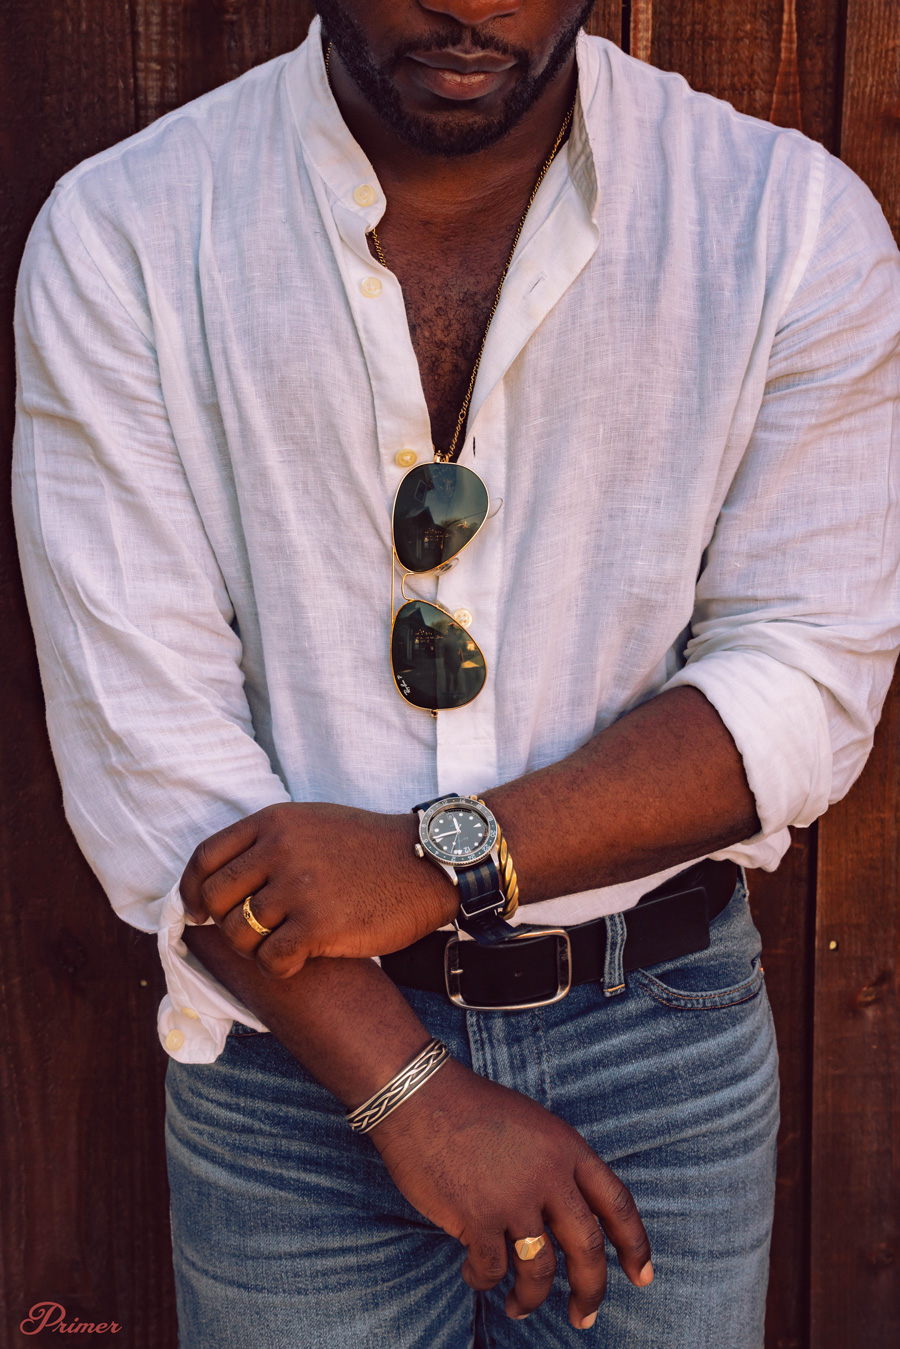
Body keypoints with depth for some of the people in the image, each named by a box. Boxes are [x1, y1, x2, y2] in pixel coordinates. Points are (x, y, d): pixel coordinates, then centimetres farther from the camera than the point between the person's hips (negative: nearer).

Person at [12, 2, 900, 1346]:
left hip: (663, 1036, 1)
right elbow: (145, 740, -14)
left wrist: (436, 859, -20)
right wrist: (414, 1094, -17)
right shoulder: (118, 237, -10)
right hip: (297, 1042, -1)